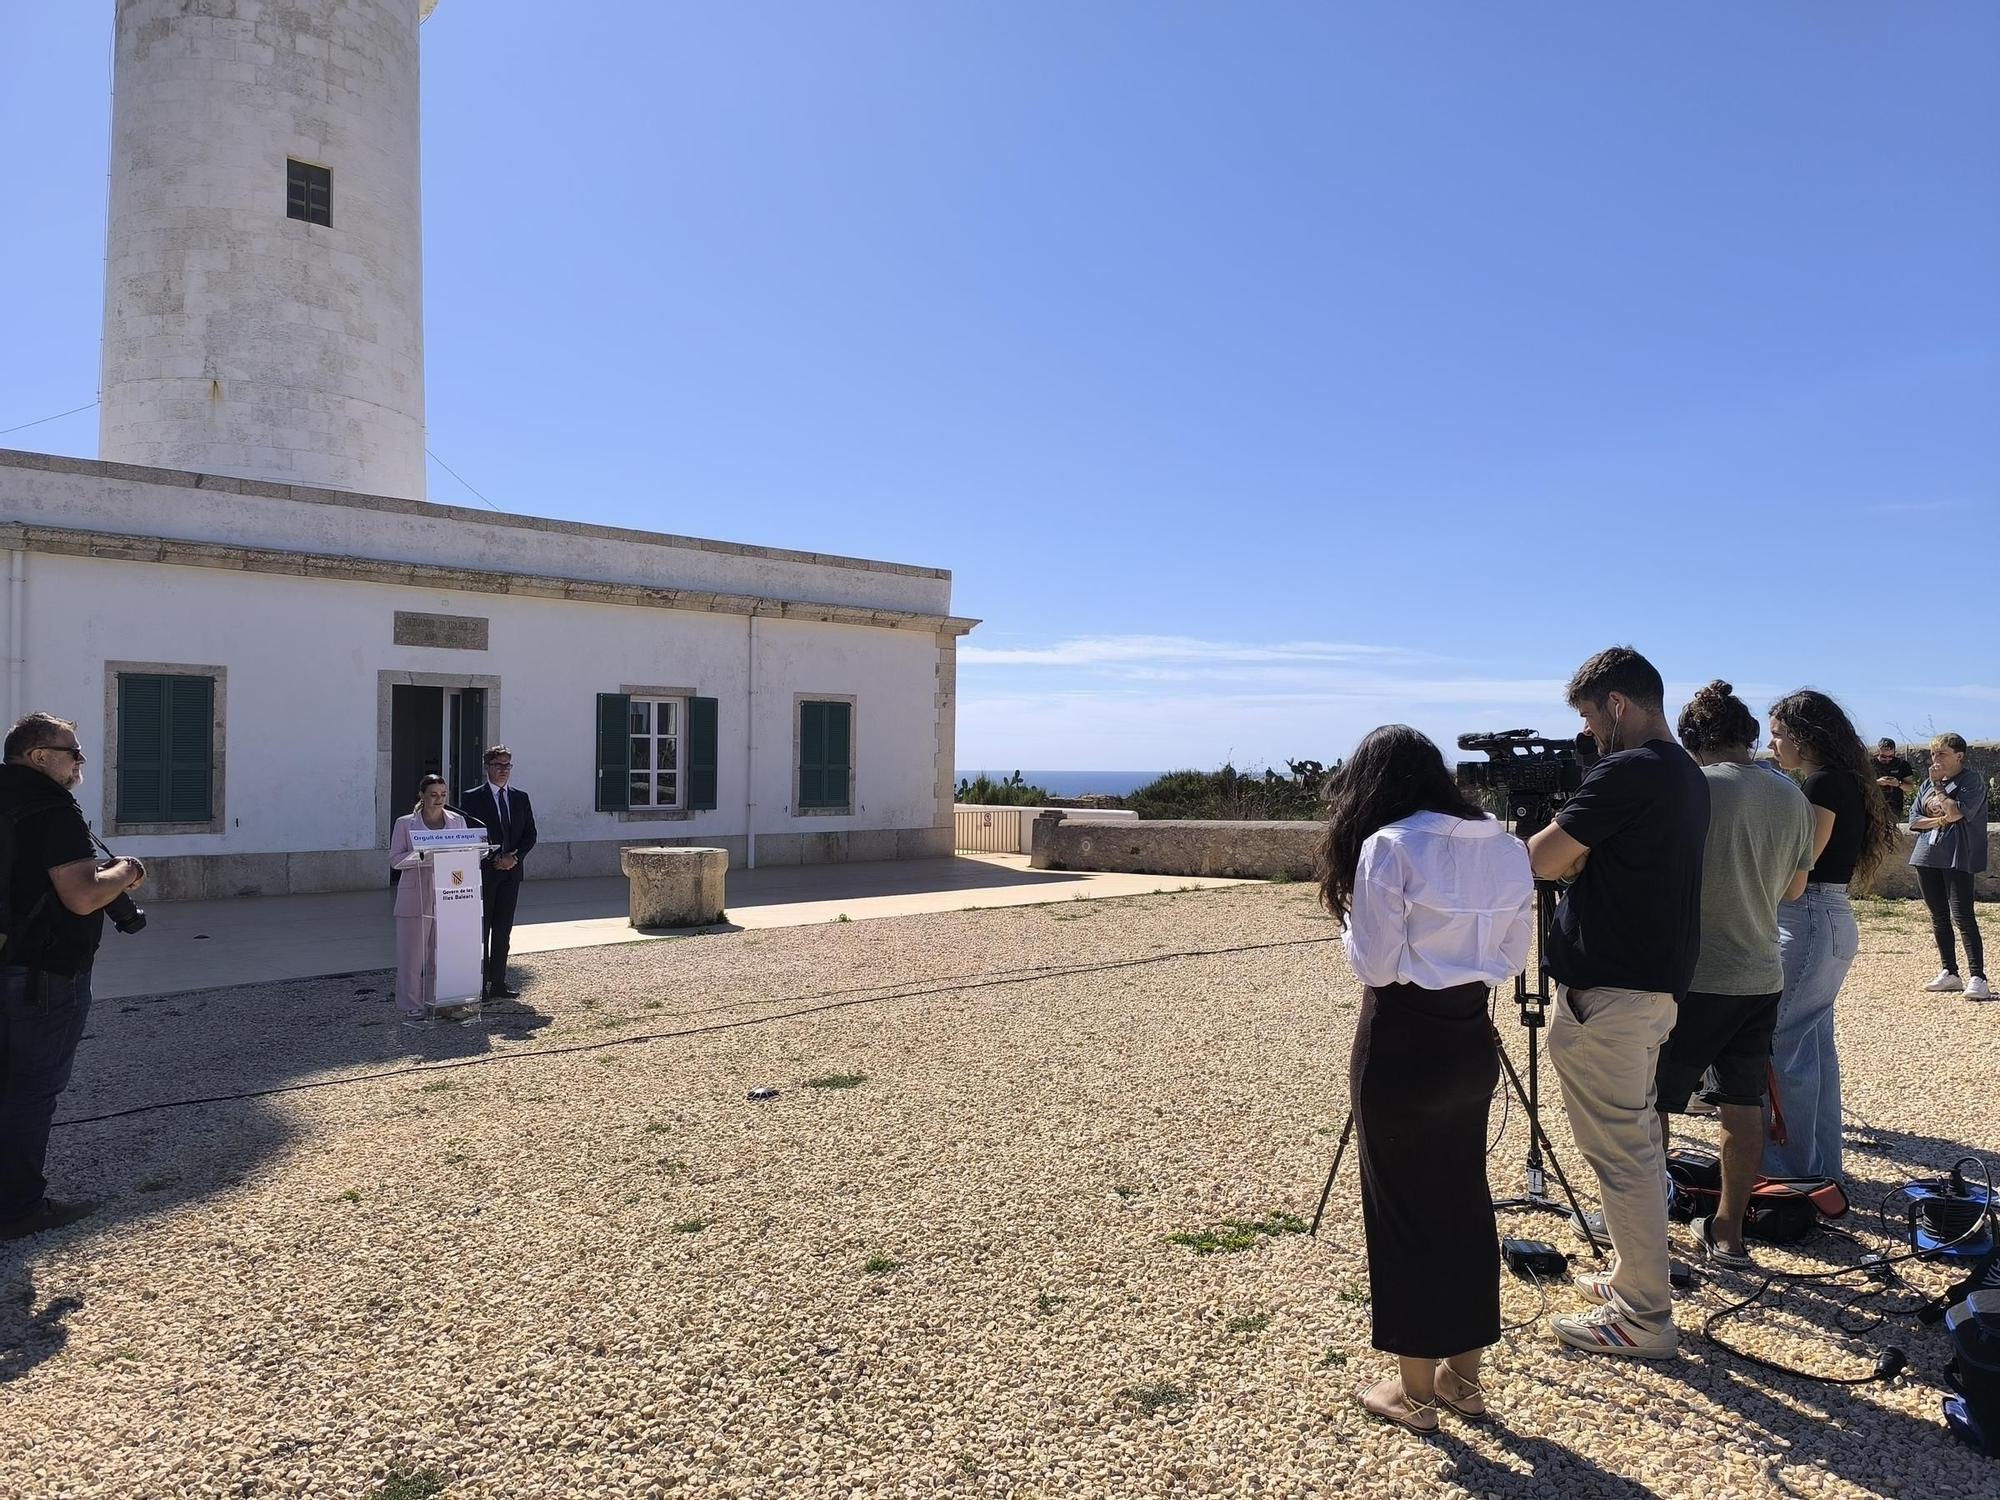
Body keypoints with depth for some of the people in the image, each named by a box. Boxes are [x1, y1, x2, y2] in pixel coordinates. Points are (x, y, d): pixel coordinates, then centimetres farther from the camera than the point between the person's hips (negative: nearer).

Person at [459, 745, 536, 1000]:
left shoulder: (520, 798, 11)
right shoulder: (472, 798, -2)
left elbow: (530, 834, 9)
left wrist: (514, 857, -7)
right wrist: (493, 859, -14)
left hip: (511, 871, 4)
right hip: (483, 872, -4)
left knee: (503, 930, 7)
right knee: (481, 929, -2)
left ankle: (498, 982, 13)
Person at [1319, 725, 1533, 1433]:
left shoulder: (1388, 846, -16)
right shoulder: (1504, 844, 5)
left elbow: (1373, 965, -15)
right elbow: (1512, 955, 10)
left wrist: (1349, 919, 2)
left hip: (1402, 1043, -7)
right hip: (1471, 1040, 7)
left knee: (1401, 1209, 7)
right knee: (1463, 1200, 18)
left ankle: (1415, 1389, 21)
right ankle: (1463, 1374, 31)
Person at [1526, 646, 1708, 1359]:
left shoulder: (1627, 772, -19)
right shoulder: (1689, 774, 12)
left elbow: (1542, 860, -19)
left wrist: (1538, 843, 0)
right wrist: (1574, 854, 9)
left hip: (1607, 991, -10)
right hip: (1658, 982, 10)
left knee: (1620, 1151, -1)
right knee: (1637, 1139, 19)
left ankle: (1644, 1317, 9)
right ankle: (1636, 1277, 31)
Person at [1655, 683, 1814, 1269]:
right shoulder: (1793, 797, 5)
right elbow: (1794, 889, 15)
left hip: (1694, 978, -6)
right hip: (1761, 978, 6)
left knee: (1653, 1103, 6)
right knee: (1744, 1105, 11)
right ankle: (1728, 1233, 20)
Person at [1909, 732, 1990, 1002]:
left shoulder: (1973, 780, -3)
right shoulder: (1929, 783, 14)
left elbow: (1955, 812, -17)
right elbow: (1914, 821, 10)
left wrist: (1938, 787, -5)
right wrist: (1940, 820, -8)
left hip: (1957, 856, -7)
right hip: (1928, 855, 7)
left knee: (1963, 915, -12)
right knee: (1938, 917, 10)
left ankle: (1977, 978, -10)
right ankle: (1949, 973, 19)